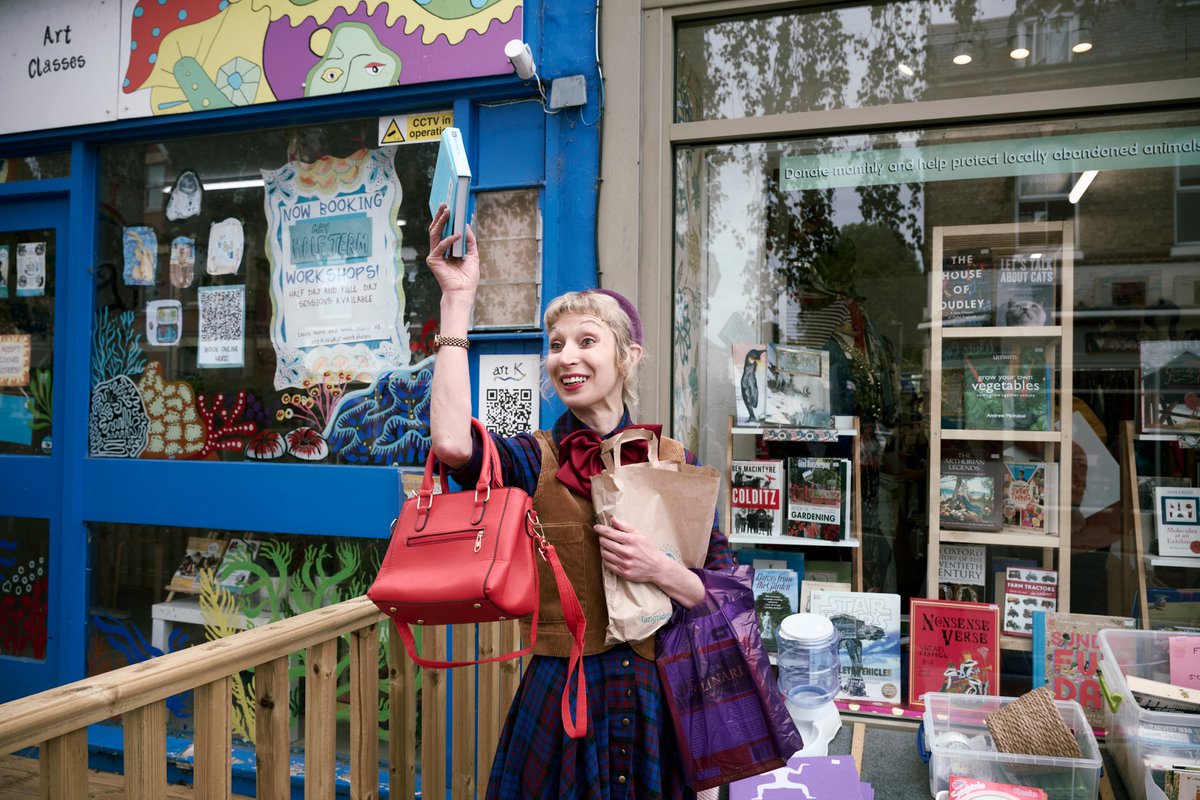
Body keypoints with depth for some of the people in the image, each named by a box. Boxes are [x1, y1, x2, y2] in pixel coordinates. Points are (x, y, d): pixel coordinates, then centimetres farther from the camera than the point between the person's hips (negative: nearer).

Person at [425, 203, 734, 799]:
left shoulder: (674, 461, 1)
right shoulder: (533, 460, -4)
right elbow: (453, 444, -27)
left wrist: (661, 570, -18)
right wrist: (457, 298, -22)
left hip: (656, 699, 2)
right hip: (561, 701, -1)